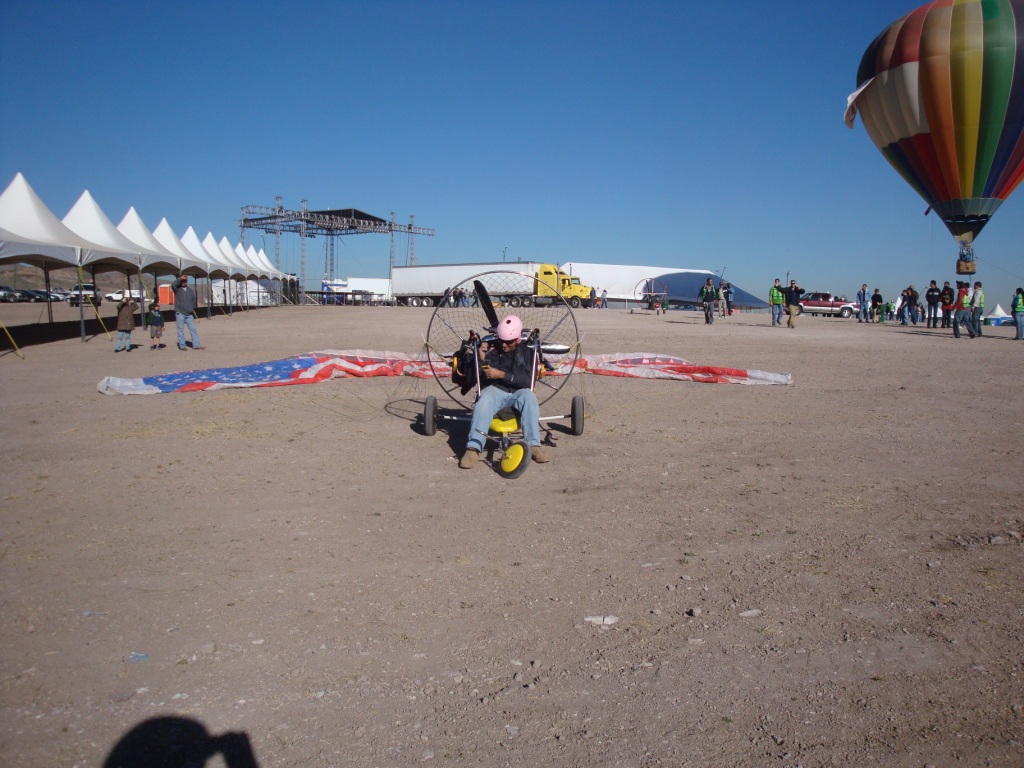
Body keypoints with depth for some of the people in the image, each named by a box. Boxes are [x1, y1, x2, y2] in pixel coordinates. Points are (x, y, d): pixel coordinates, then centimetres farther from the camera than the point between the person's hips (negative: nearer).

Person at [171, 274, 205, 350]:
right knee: (180, 329, 0)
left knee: (193, 329, 2)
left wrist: (192, 308, 9)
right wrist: (180, 278, -16)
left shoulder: (190, 289, 11)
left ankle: (196, 345, 4)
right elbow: (173, 285, -24)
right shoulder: (177, 289, -2)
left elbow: (193, 299, 19)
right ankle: (182, 345, 5)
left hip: (189, 314, 4)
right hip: (180, 313, -4)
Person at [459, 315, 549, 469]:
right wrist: (482, 359, -7)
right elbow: (478, 378, 11)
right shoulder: (491, 349, 12)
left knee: (529, 396, -34)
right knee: (485, 400, -36)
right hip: (494, 390, 0)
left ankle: (534, 445, -36)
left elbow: (527, 379, -3)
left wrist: (501, 374, -14)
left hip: (517, 393, 1)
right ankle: (473, 449, -45)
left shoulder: (527, 352, 13)